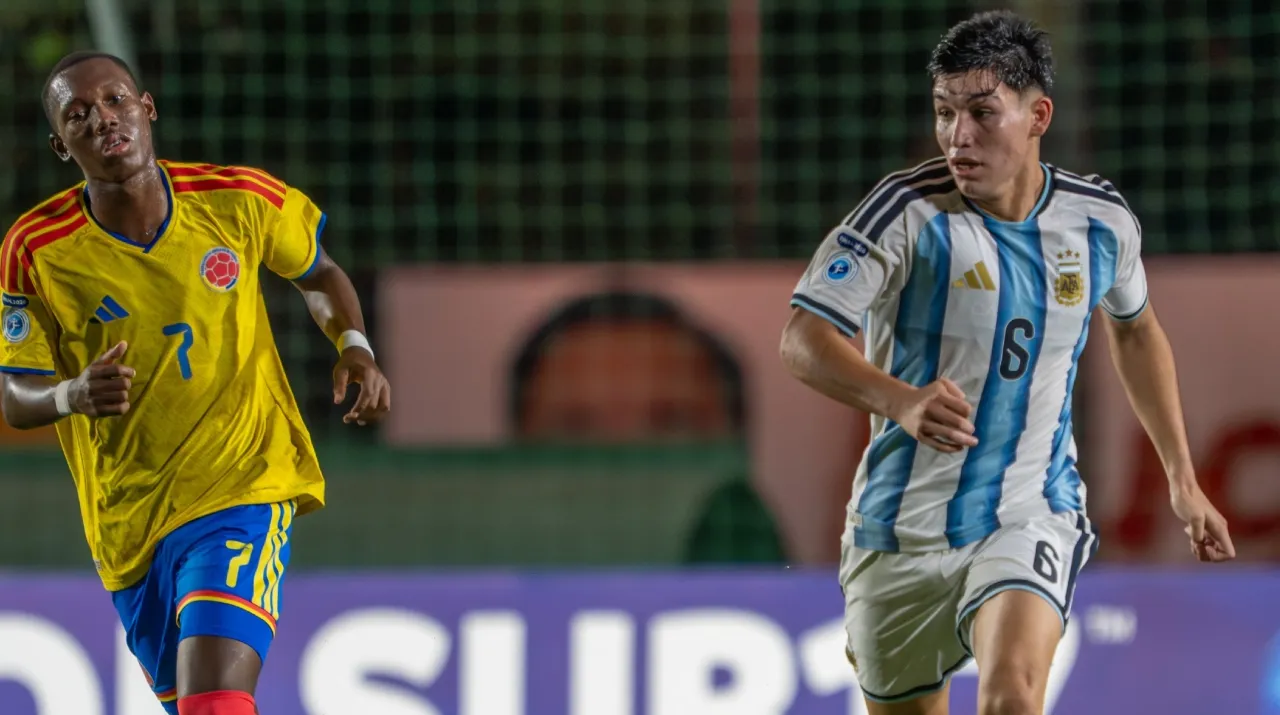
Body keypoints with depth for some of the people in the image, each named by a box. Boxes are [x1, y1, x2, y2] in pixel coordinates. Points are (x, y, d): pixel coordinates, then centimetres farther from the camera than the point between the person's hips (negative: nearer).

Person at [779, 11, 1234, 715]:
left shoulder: (1101, 221, -1)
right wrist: (900, 400, -39)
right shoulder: (909, 211, -13)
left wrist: (1183, 480, 22)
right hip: (903, 527, 0)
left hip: (1031, 517, 0)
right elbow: (803, 340, -20)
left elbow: (1135, 330, 20)